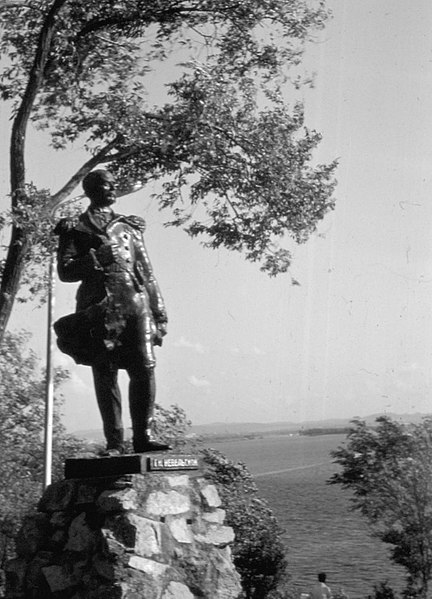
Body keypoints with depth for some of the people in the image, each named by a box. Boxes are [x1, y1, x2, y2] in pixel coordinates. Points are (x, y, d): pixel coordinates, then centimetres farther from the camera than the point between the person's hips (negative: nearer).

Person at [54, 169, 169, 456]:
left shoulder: (131, 226, 22)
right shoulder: (75, 228, 13)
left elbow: (148, 273, 21)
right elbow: (64, 270, 3)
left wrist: (160, 314, 15)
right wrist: (96, 259, -13)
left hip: (136, 305, 2)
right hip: (100, 309, -2)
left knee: (145, 369, -11)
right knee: (105, 376, -4)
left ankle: (143, 435, -5)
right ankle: (114, 443, 0)